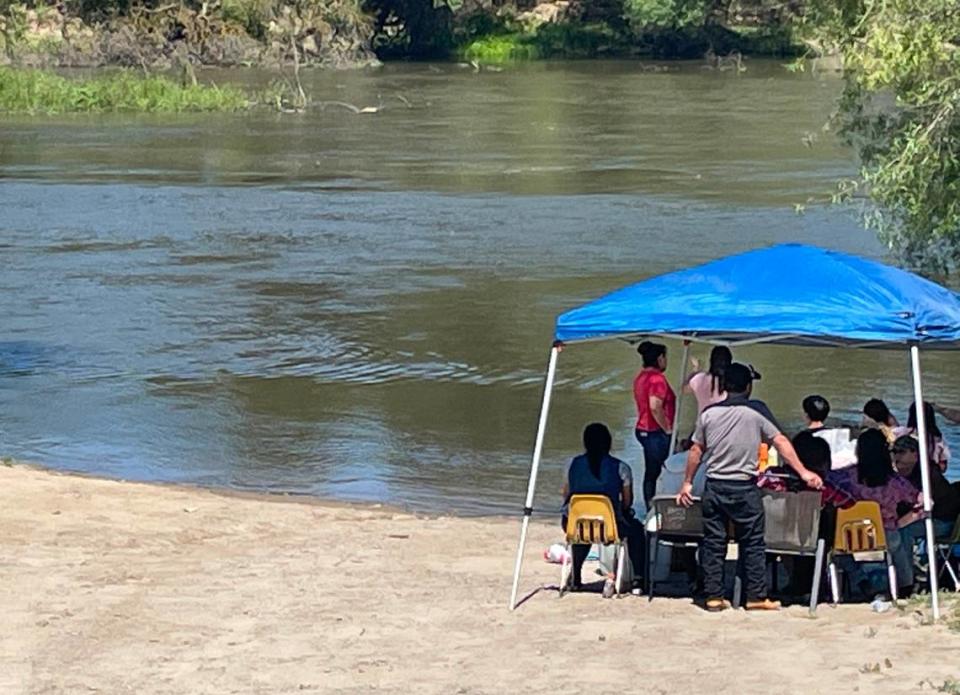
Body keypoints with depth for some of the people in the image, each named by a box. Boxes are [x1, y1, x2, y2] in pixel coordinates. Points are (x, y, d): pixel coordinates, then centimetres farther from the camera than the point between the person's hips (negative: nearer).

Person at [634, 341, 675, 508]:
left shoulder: (641, 377, 13)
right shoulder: (657, 378, -17)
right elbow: (655, 407, -28)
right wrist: (668, 429, -17)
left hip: (643, 430, 9)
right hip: (656, 432, -9)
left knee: (651, 472, 15)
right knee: (653, 472, -5)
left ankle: (650, 508, 20)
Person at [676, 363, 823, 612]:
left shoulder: (709, 413, 3)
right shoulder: (757, 411, -5)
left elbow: (696, 451, 8)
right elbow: (780, 442, -7)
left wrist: (687, 483, 17)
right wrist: (803, 472, -5)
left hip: (714, 487, 3)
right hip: (744, 488, -3)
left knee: (713, 544, 7)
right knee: (752, 544, 6)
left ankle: (713, 596, 9)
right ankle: (757, 596, 6)